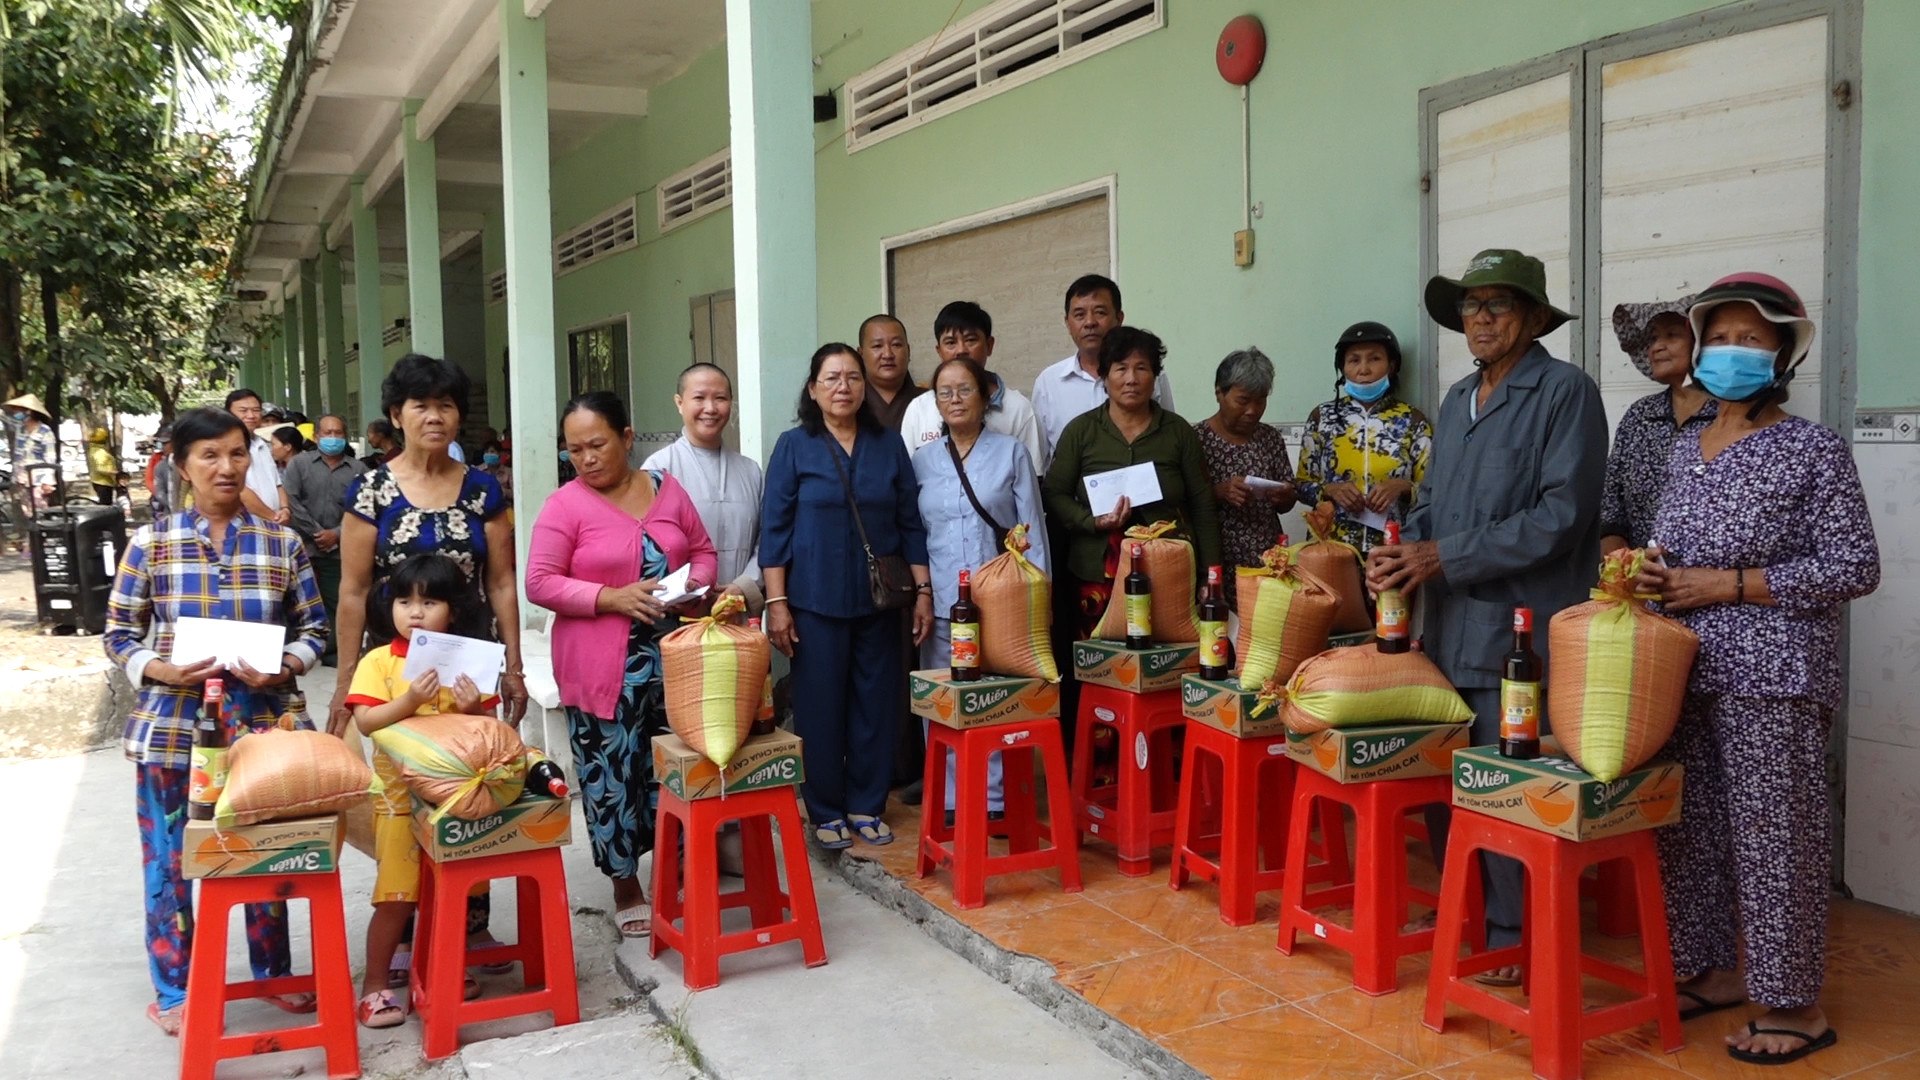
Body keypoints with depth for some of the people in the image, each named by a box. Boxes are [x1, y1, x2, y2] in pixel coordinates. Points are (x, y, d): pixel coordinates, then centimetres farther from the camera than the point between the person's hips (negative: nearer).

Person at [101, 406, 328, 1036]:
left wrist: (282, 669, -13)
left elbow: (313, 629, 6)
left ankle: (274, 972, 31)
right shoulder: (151, 542, 0)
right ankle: (173, 991, 24)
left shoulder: (281, 543, 2)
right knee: (170, 858, 7)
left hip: (264, 719, 1)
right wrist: (163, 671, -15)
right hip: (173, 724, -1)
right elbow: (119, 635, 3)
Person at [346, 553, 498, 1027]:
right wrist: (410, 700, -28)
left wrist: (474, 709, -17)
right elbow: (365, 721, -14)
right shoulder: (379, 661, -4)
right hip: (400, 796, -2)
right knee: (396, 897, -1)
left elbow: (490, 724, 4)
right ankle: (375, 985, 15)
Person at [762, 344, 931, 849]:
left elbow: (910, 523, 8)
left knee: (876, 705, 6)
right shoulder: (793, 446, 0)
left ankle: (867, 806, 20)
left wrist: (923, 591, 3)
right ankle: (826, 812, 16)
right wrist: (776, 603, -8)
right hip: (815, 602, -2)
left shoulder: (888, 445, 7)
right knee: (820, 707, 3)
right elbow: (775, 528, -3)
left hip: (878, 599, 2)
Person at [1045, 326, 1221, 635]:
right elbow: (1054, 495, 6)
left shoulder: (1178, 432, 9)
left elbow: (1203, 508, 10)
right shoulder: (1081, 430, 7)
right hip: (1099, 575, 0)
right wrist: (1094, 522, -11)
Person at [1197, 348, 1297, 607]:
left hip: (1267, 559, 4)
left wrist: (1283, 498, -9)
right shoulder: (1198, 439, -6)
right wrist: (1219, 492, -24)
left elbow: (1286, 505, 12)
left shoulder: (1272, 439, 8)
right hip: (1218, 562, -4)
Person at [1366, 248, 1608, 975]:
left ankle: (1511, 936, 15)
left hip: (1518, 635, -7)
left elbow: (1560, 514, -16)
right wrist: (1403, 549, -2)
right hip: (1448, 630, 7)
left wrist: (1446, 556, -15)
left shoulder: (1565, 391, -7)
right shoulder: (1457, 400, 16)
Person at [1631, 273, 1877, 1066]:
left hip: (1772, 676, -6)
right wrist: (1648, 574, -2)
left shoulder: (1814, 450, -7)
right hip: (1685, 671, 6)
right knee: (1690, 828, 11)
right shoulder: (1685, 448, 12)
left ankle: (1796, 1005, 13)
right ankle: (1714, 969, 26)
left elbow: (1855, 567, -11)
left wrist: (1727, 586, -16)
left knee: (1773, 837, -1)